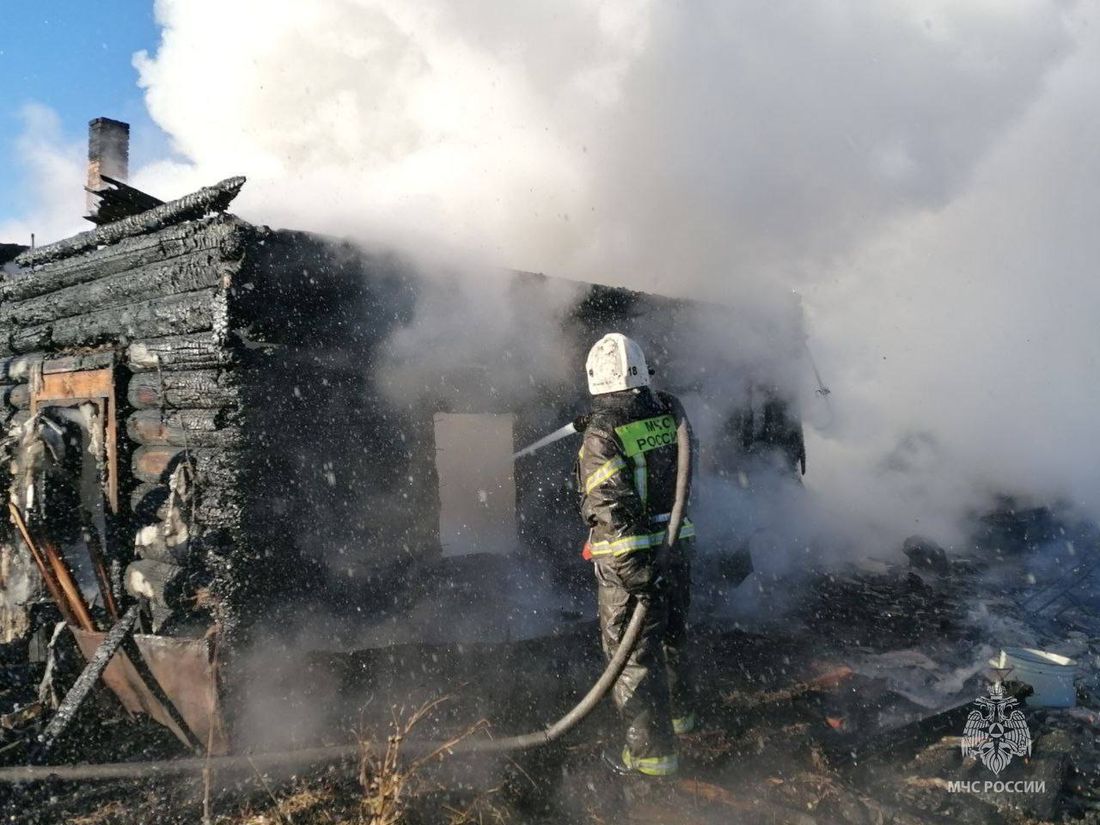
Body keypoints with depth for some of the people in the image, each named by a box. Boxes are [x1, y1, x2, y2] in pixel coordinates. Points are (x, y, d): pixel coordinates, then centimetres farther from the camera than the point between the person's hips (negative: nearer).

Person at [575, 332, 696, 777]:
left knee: (632, 654, 6)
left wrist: (636, 573, -22)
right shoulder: (668, 413, 0)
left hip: (628, 559, -7)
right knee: (669, 635, 26)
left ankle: (651, 750, 14)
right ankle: (678, 711, 47)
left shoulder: (602, 435, -18)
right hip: (674, 548, 7)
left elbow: (612, 508, -24)